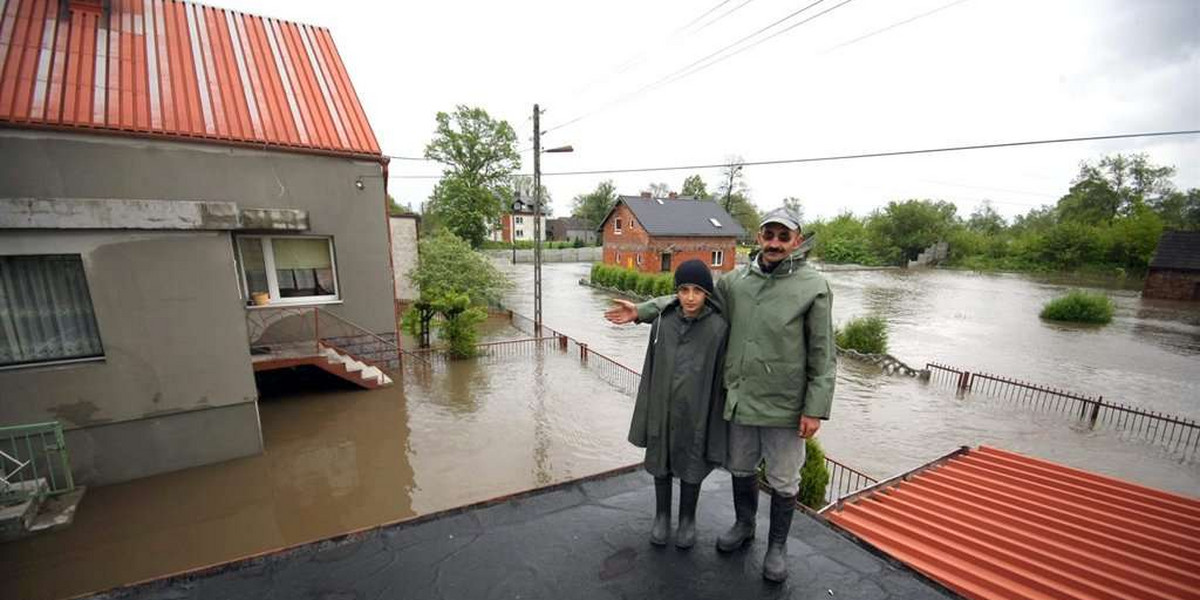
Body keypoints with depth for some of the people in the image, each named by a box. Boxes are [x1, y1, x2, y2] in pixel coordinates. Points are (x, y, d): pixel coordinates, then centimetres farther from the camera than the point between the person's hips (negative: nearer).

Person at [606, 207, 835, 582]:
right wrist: (641, 311, -2)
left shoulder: (813, 286, -10)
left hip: (784, 407, -3)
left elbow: (823, 356, -8)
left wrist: (815, 409, -10)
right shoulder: (737, 280, 0)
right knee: (740, 469, 22)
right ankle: (743, 526, 49)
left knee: (783, 481, 15)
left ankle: (777, 546, 40)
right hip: (739, 400, 3)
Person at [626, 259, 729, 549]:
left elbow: (720, 379, -7)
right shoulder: (663, 322, -6)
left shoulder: (719, 327, -12)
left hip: (696, 413, -2)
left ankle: (688, 519, 41)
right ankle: (662, 516, 41)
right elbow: (650, 370, 0)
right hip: (662, 411, 2)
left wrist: (714, 425, -5)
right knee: (661, 463, 17)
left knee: (691, 467, 16)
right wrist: (645, 416, 2)